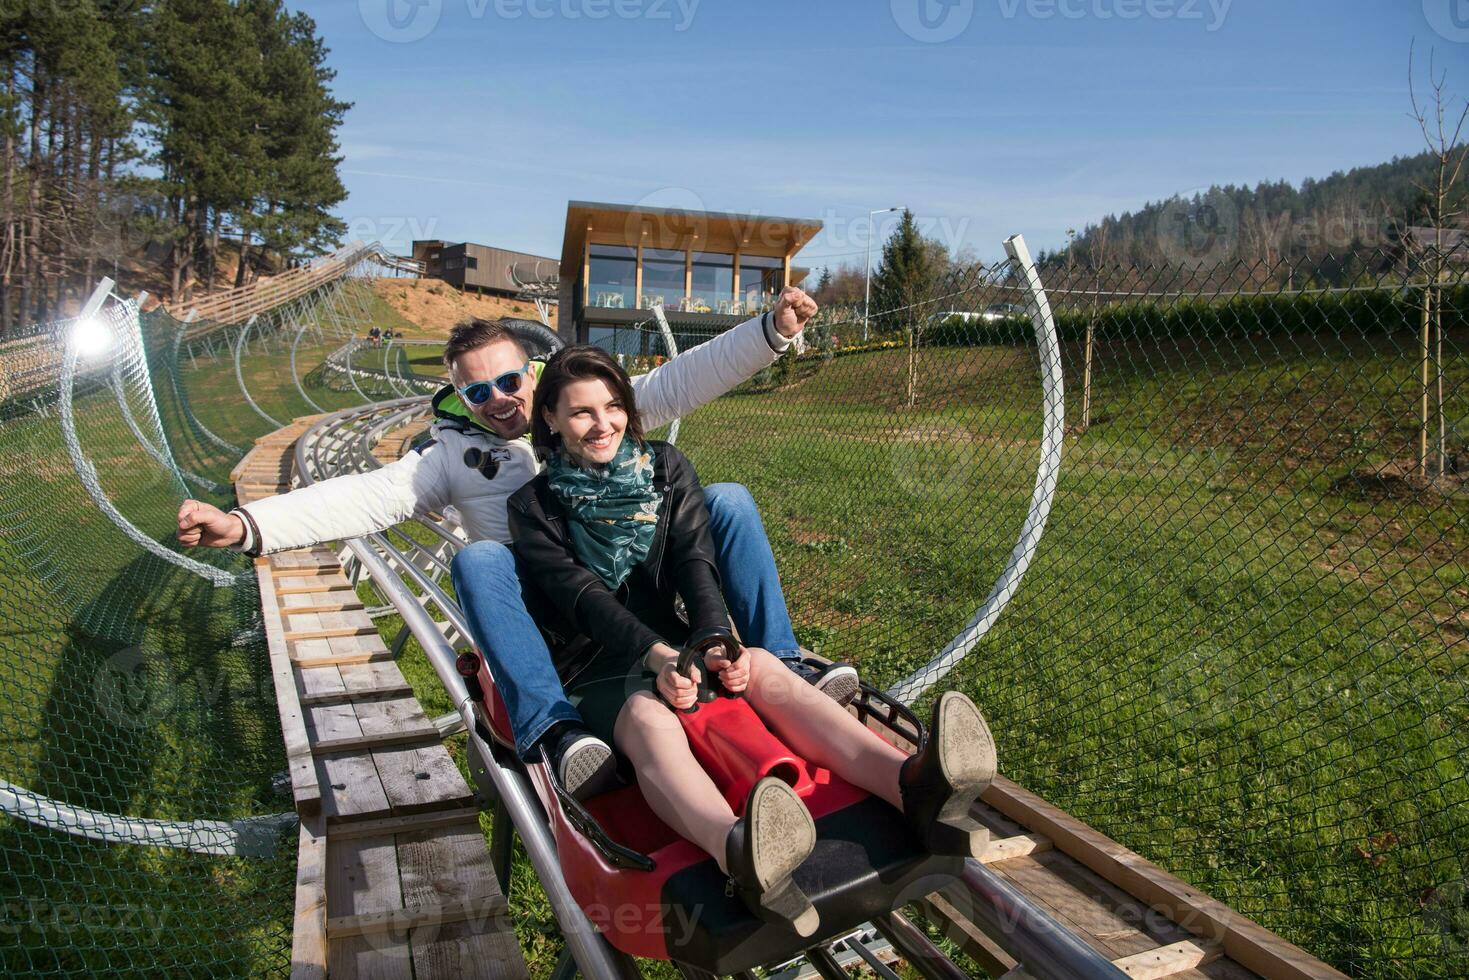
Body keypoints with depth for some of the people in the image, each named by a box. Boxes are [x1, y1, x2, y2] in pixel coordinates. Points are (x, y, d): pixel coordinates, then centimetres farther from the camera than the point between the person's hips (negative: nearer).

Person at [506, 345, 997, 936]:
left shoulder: (666, 469, 10)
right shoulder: (535, 506, 1)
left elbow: (695, 563, -4)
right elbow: (583, 595, -15)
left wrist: (715, 641, -25)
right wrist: (658, 655, -33)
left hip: (674, 642, 4)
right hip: (595, 665, -3)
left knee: (763, 667, -30)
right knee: (648, 719, -39)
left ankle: (912, 785, -56)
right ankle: (741, 856, -73)